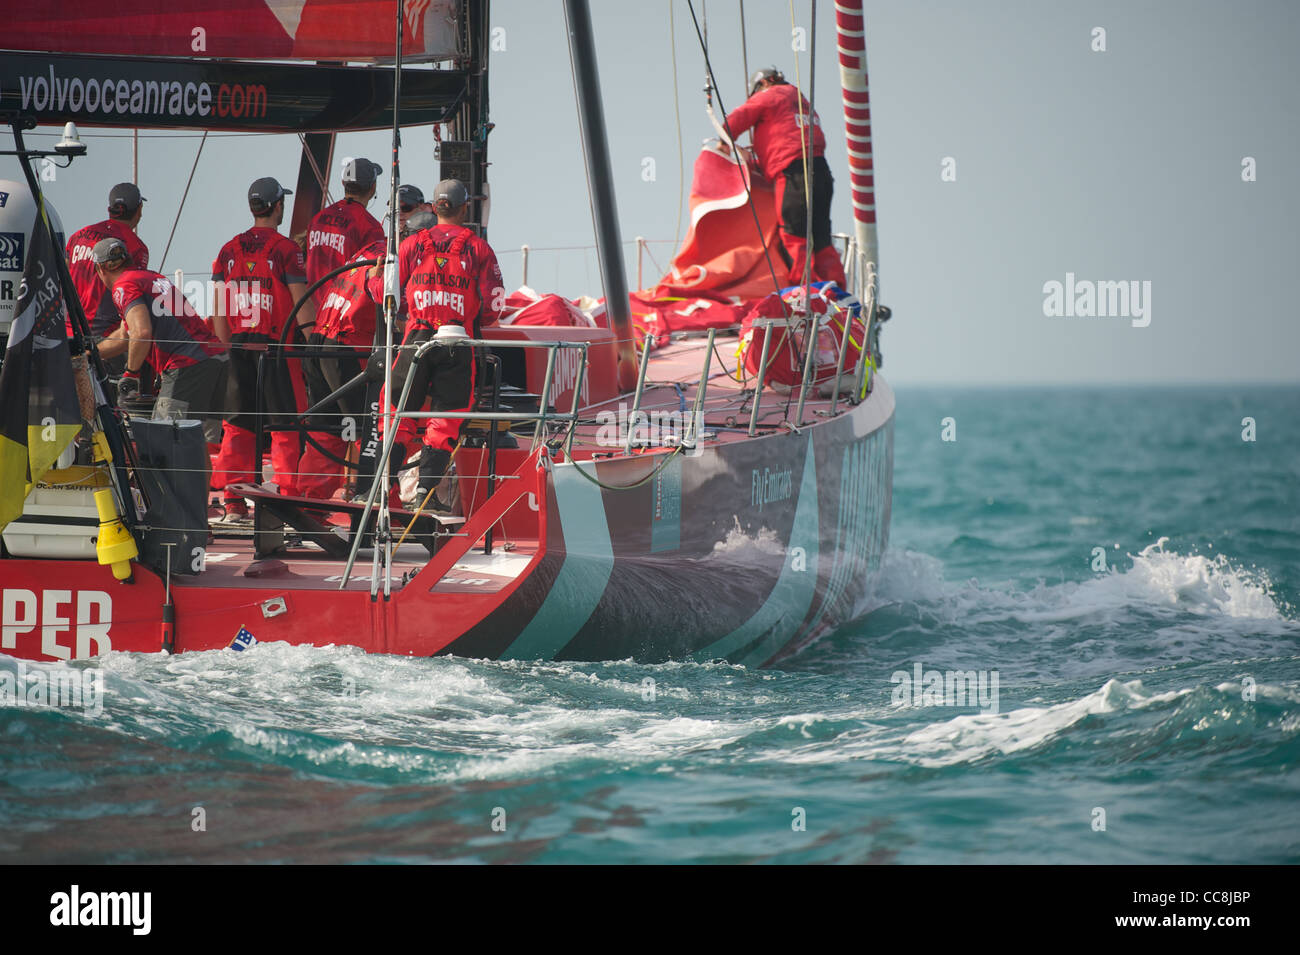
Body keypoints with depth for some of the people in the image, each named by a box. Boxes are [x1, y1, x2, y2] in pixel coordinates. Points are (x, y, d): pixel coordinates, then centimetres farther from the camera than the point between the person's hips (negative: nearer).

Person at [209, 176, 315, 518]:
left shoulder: (229, 250, 8)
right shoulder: (285, 249, -6)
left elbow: (218, 313, 9)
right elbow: (302, 304, -9)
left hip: (239, 348, 4)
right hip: (276, 349, -4)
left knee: (238, 425, 8)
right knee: (285, 424, 1)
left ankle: (234, 502, 6)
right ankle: (287, 497, -3)